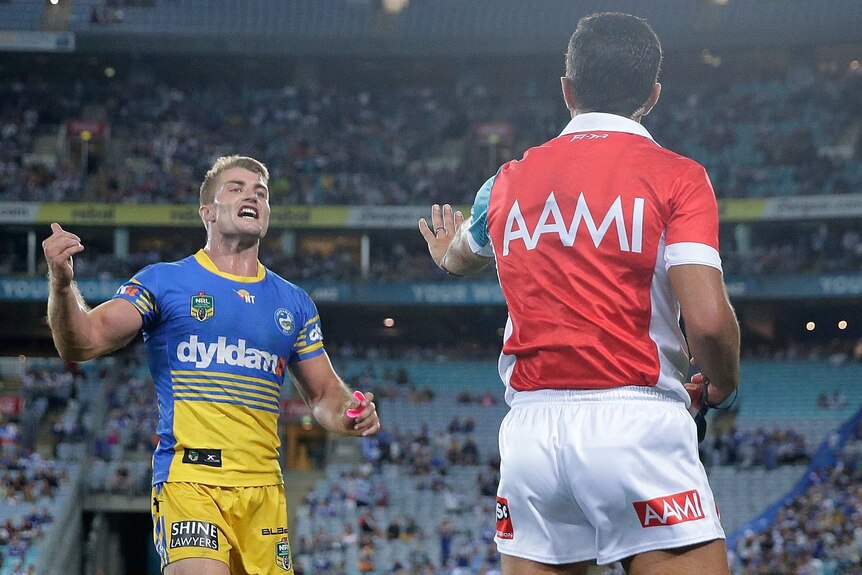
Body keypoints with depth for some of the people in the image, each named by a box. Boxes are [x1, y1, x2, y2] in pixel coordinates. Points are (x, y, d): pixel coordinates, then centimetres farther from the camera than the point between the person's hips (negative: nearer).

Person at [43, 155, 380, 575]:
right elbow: (83, 343, -3)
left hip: (264, 488, 5)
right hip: (188, 478, -4)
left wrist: (349, 415, -2)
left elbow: (324, 395, 22)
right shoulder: (164, 282, 5)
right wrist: (62, 283, -22)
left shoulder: (293, 302, 16)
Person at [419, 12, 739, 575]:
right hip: (638, 423, -4)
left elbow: (460, 257, 38)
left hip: (530, 430, 4)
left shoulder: (512, 181, 14)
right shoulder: (676, 176, 0)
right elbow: (708, 319, -11)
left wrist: (446, 251, 62)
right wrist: (720, 386, 11)